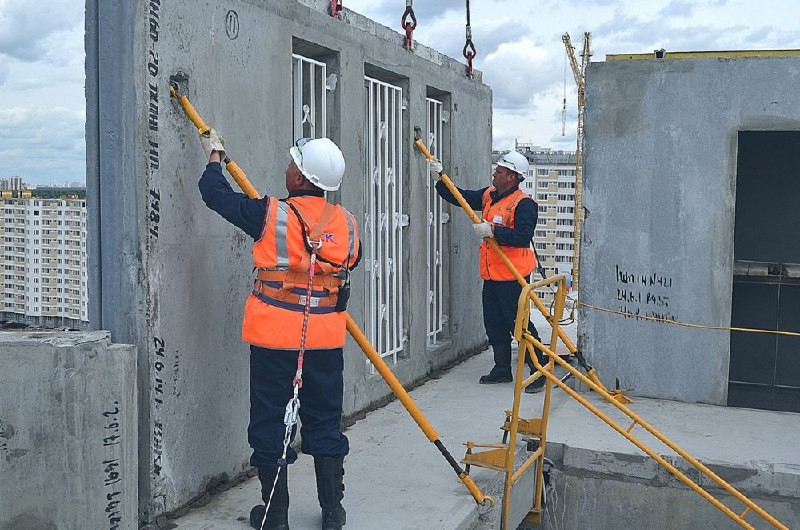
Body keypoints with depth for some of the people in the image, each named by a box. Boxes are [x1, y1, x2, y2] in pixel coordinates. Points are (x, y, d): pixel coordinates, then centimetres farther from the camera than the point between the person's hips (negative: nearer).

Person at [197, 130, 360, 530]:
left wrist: (215, 155, 20)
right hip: (326, 342, 3)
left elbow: (215, 193, 2)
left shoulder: (271, 215, -11)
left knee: (270, 423, 9)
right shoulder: (346, 224, -1)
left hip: (274, 339, -3)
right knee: (324, 423, 15)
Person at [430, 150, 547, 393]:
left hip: (512, 276, -9)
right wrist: (439, 178, 7)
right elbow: (461, 198, 16)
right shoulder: (488, 195, 10)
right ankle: (502, 369, 28)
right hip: (492, 275, 9)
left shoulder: (523, 203, -15)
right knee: (494, 323, 15)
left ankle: (540, 372, 3)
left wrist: (492, 230, -25)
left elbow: (523, 237, -26)